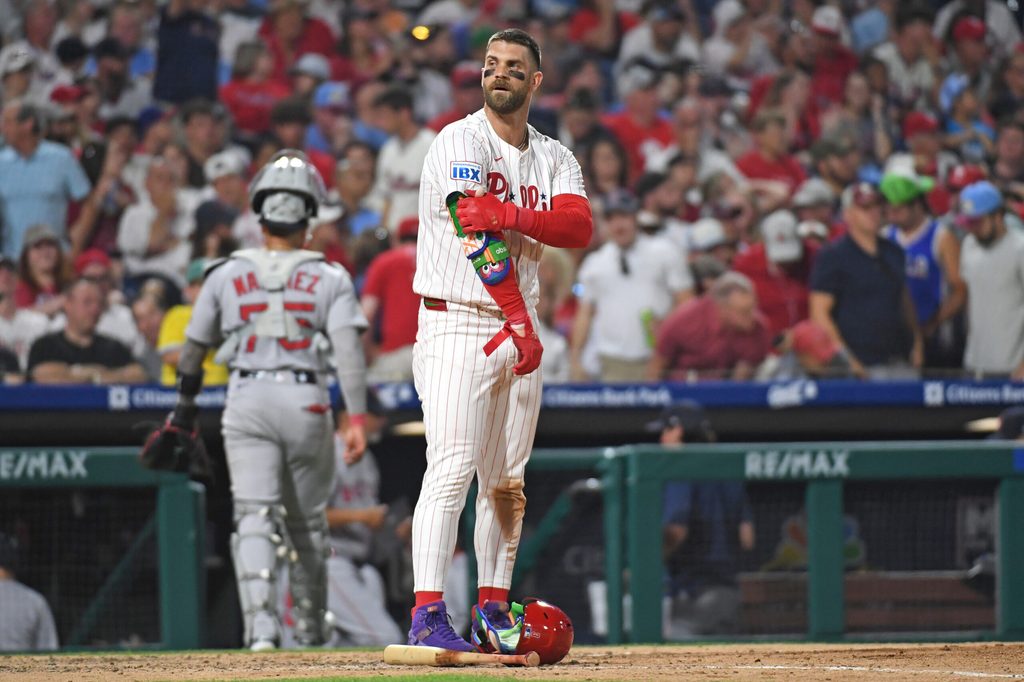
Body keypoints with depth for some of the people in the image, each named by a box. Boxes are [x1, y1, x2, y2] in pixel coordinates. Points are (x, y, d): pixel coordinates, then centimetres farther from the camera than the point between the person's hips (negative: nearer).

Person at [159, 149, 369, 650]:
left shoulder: (225, 275, 8)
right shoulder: (329, 278, 4)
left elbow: (193, 350, 15)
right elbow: (348, 346, -9)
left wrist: (184, 409, 29)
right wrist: (356, 417, -12)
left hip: (247, 401, 0)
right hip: (307, 401, 0)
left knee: (255, 516, -8)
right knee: (307, 521, 15)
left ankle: (261, 624, -28)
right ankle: (311, 632, 27)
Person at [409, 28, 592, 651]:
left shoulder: (555, 158, 12)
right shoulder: (461, 143, -7)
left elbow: (580, 226, -7)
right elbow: (476, 235, -19)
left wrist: (509, 213, -24)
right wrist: (519, 320, -29)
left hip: (518, 328, 6)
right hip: (459, 325, -6)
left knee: (508, 480, 9)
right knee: (452, 467, -15)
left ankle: (495, 609, 16)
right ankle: (428, 615, -21)